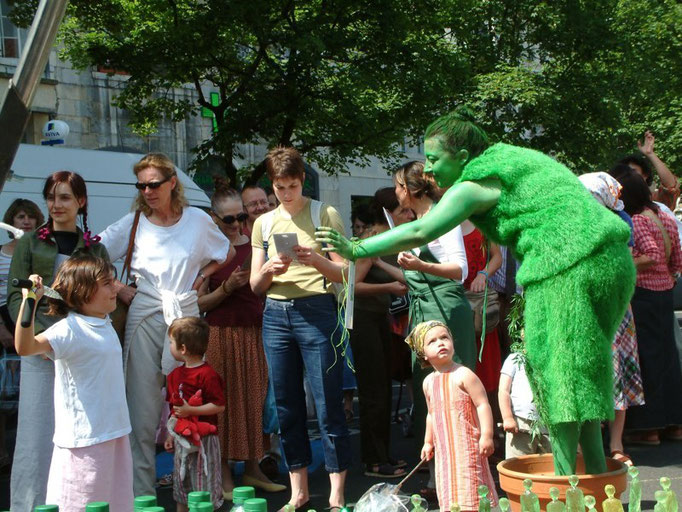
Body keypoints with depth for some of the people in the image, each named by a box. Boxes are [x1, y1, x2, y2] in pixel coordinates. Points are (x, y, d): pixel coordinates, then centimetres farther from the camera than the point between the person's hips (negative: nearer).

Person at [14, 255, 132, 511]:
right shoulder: (70, 329, -17)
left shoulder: (105, 325, 11)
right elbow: (25, 346, -36)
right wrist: (29, 302, -43)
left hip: (115, 432, 9)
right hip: (84, 439, -9)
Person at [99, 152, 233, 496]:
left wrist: (201, 276, 6)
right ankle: (141, 490, 5)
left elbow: (226, 253, 20)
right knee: (143, 407, -2)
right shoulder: (133, 223, 4)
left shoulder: (197, 220, 5)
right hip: (144, 319, 0)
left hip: (185, 316, 0)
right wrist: (118, 290, -2)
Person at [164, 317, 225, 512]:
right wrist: (170, 435, 15)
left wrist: (190, 410, -22)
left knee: (204, 491, -1)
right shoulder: (176, 374, 9)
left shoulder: (207, 375, -17)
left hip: (203, 439, -8)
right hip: (181, 439, 8)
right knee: (181, 486, 15)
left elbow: (219, 406, -20)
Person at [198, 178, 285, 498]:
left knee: (254, 399, 8)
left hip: (253, 334, 4)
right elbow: (200, 303, -6)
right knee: (225, 402, 1)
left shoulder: (252, 246, 8)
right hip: (222, 335, -4)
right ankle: (225, 476, 9)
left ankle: (252, 469, 19)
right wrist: (227, 287, -19)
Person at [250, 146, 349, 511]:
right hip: (276, 316, 4)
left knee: (328, 407, -5)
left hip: (318, 313, -4)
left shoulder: (325, 215, 3)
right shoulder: (264, 223, 13)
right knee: (287, 407, 7)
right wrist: (268, 269, -9)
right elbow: (256, 286, 13)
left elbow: (344, 274, 0)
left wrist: (317, 261, -19)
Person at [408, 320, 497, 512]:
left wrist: (486, 435, -20)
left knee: (468, 492, -9)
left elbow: (482, 404, -14)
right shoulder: (428, 382, 11)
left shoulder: (463, 375, -11)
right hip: (444, 448, 7)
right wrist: (428, 442, 25)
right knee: (449, 495, 10)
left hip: (467, 444, -7)